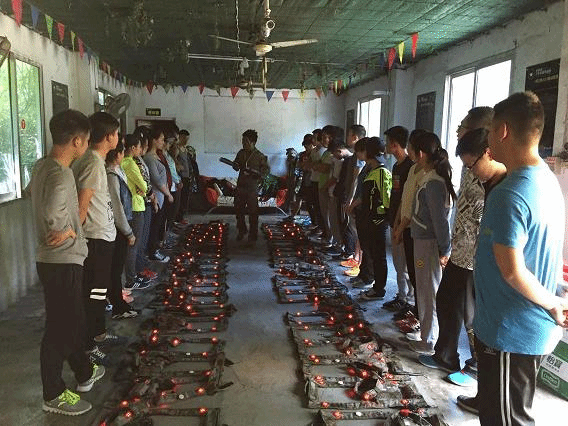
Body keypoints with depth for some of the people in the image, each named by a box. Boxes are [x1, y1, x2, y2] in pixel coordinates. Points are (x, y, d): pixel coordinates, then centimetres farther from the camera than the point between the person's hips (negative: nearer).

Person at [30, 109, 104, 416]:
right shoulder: (60, 174, -23)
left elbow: (31, 192, 23)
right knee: (59, 327, 4)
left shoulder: (41, 166, 6)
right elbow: (52, 215, -35)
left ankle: (84, 373, 39)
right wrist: (68, 231, -14)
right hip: (62, 261, -10)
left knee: (73, 319, 21)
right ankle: (54, 394, 20)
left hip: (54, 259, 10)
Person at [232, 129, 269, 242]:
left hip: (252, 188, -5)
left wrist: (258, 174, -18)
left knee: (253, 212, -2)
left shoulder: (260, 156, -7)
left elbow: (267, 169, -1)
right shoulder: (241, 153, 8)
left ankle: (253, 235, 9)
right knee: (238, 209, 11)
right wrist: (236, 166, -6)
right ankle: (241, 231, 30)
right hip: (240, 186, 5)